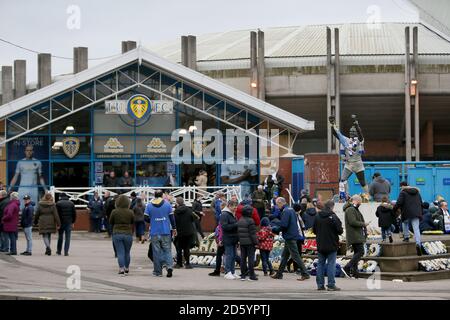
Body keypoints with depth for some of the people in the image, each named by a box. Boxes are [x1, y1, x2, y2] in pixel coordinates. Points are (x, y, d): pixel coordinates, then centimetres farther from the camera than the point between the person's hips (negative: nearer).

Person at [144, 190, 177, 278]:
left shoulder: (149, 205, 0)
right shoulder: (167, 204, 0)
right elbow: (172, 217, 1)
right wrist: (174, 228, 12)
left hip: (154, 233, 0)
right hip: (166, 232, 0)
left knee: (156, 252, 6)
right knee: (167, 250, 6)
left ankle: (158, 272, 9)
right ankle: (169, 266, -16)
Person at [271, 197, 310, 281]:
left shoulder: (285, 211, -16)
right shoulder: (291, 210, 14)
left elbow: (283, 225, -24)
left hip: (290, 237, -10)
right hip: (292, 236, 10)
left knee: (295, 256, -8)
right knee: (284, 256, 16)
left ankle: (305, 274, -8)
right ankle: (279, 274, 22)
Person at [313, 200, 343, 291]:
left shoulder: (317, 217, 4)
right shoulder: (333, 217, -15)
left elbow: (314, 230, 10)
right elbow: (340, 231, -15)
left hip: (320, 245, 5)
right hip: (331, 246, -5)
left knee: (320, 264, 11)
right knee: (331, 264, -1)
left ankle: (320, 284, 11)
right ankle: (331, 285, -3)